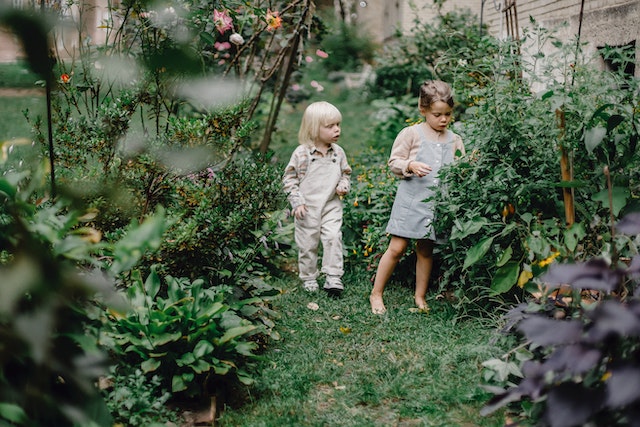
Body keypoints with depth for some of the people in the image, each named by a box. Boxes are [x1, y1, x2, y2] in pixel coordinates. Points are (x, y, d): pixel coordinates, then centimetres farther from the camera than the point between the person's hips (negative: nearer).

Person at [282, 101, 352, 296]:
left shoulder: (338, 152, 3)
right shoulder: (302, 153, -9)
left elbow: (346, 173, 17)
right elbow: (289, 178, -4)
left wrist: (344, 185, -4)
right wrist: (296, 201, -10)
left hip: (331, 205, 2)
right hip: (308, 208, -2)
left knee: (333, 237, -12)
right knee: (307, 244, 6)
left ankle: (333, 278, -4)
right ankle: (309, 278, 23)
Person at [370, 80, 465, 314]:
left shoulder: (454, 140, 11)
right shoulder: (411, 134, -2)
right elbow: (394, 163, -2)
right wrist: (410, 166, -20)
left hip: (438, 204, 4)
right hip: (411, 200, -4)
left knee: (426, 250, 11)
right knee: (397, 248, -4)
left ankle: (420, 296, 26)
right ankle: (376, 293, 9)